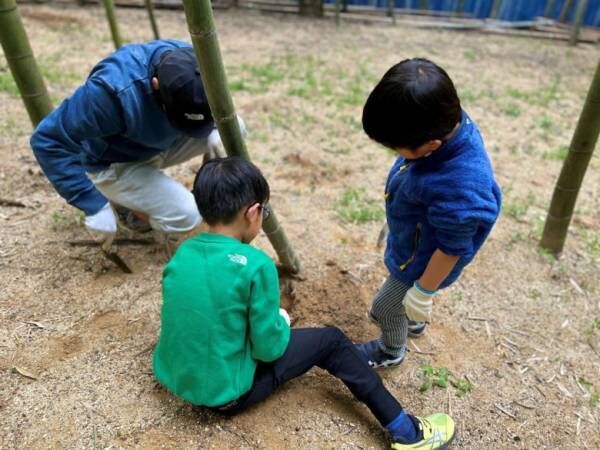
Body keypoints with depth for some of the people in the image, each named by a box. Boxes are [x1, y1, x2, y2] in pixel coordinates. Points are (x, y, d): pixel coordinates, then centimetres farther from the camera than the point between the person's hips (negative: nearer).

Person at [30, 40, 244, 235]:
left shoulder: (191, 63, -21)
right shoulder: (115, 90, -39)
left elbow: (209, 112, 1)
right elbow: (48, 140, -31)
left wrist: (215, 128, -23)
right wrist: (94, 205, -31)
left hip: (158, 145, 7)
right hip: (112, 164, -7)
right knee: (186, 215, -27)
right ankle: (126, 202, 5)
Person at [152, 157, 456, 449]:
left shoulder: (182, 253, -5)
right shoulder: (255, 265, -26)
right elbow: (268, 348, -19)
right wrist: (282, 321, 2)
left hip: (172, 378, 7)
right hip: (226, 394, -6)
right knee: (331, 341, 6)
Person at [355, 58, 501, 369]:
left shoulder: (459, 188, -45)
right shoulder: (447, 123, -20)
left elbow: (451, 248, -29)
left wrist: (422, 293, -13)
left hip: (422, 260, -7)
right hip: (409, 242, 8)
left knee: (387, 306, 19)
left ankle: (391, 351, 51)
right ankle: (412, 319, 65)